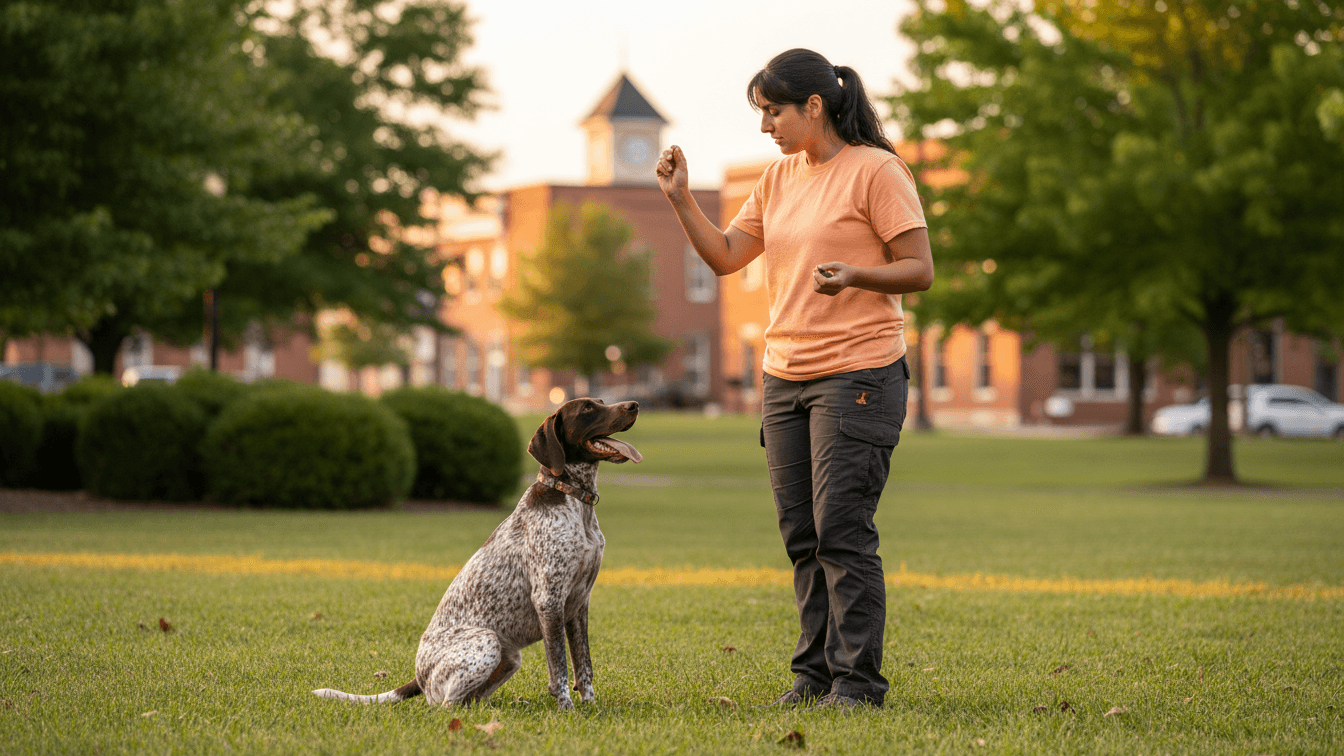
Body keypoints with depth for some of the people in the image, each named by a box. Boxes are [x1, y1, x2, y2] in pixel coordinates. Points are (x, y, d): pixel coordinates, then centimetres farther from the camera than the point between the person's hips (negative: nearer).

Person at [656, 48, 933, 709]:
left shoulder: (876, 171, -7)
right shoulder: (779, 178, 14)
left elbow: (920, 270, -9)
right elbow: (725, 256, 15)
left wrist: (855, 274, -26)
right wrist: (681, 200, 3)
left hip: (858, 374, -7)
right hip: (784, 377, 7)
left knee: (842, 531, -9)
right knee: (802, 535, 8)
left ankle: (857, 680, -3)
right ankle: (815, 671, 16)